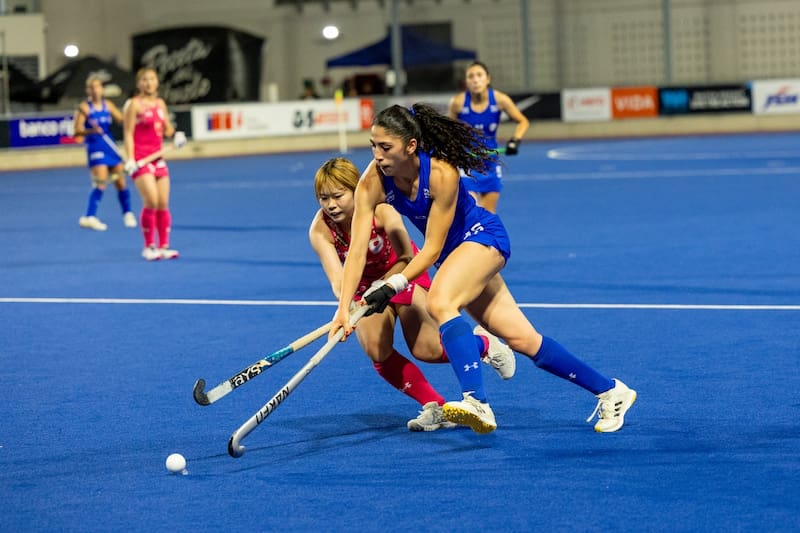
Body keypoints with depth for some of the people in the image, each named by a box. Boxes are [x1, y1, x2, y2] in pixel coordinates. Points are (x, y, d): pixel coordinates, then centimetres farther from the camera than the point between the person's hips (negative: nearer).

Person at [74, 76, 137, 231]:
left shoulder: (108, 105, 8)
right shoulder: (84, 107, -5)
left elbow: (122, 120, 2)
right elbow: (77, 131, -10)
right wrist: (91, 131, -27)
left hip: (110, 147, 5)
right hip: (95, 148, -5)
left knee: (121, 182, 8)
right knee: (101, 182, -17)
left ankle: (128, 214, 25)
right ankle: (90, 217, -17)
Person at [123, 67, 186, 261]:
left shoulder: (160, 103, 13)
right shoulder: (134, 104, -5)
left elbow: (167, 129, 21)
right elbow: (128, 133, -9)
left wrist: (175, 135, -2)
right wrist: (130, 159, -18)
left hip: (157, 157, 7)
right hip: (140, 159, -7)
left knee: (163, 204, 4)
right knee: (151, 202, -17)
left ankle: (163, 246, 11)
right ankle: (149, 247, -7)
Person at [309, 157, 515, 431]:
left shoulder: (382, 212, -32)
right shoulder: (320, 229, -26)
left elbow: (406, 258, -23)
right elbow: (336, 278, -37)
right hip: (365, 284, 3)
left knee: (426, 350, -11)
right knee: (377, 351, -20)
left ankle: (484, 344, 20)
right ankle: (436, 407, -8)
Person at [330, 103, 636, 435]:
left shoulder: (441, 174, -30)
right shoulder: (373, 182, -17)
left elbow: (432, 248, -25)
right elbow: (357, 248, -21)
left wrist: (393, 286, -35)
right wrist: (344, 307, -30)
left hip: (483, 236, -6)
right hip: (454, 251, 6)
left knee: (439, 302, -34)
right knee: (522, 339, 4)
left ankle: (477, 404, -42)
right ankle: (610, 392, 16)